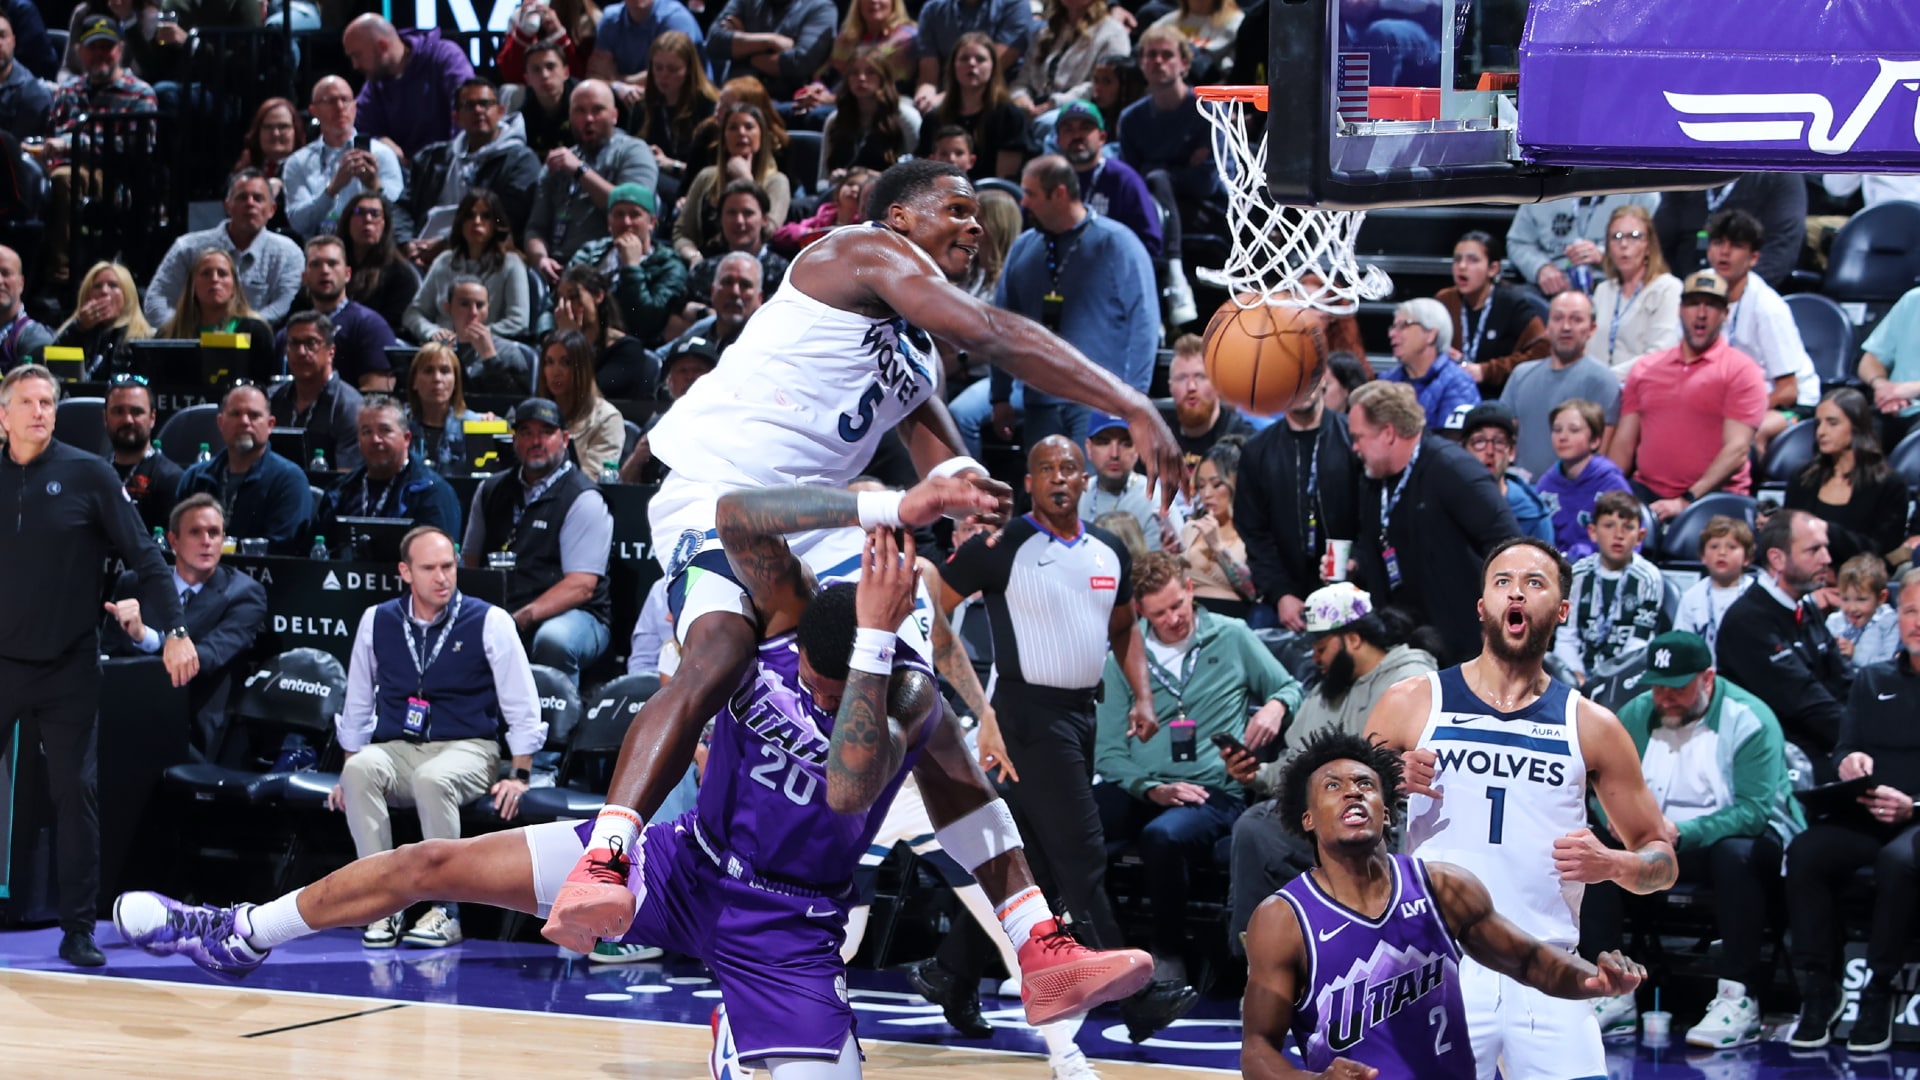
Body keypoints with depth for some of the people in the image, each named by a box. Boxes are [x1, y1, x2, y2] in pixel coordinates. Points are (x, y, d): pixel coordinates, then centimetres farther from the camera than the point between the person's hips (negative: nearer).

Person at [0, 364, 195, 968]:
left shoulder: (88, 475, -3)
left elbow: (144, 556, -5)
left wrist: (174, 630, -14)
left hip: (70, 668, -2)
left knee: (76, 793, 1)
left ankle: (78, 930, 6)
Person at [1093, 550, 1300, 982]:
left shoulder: (1232, 637, 10)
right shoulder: (1124, 657, 12)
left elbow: (1291, 688, 21)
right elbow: (1108, 753, 9)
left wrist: (1276, 706, -4)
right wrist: (1150, 789, -10)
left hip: (1215, 792, -2)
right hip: (1140, 791, 2)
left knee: (1162, 835, -39)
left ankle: (1170, 958, -20)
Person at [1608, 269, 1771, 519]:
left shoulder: (1740, 370, 3)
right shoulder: (1645, 369, 20)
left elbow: (1737, 450, -7)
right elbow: (1624, 443, 17)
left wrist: (1688, 501, -18)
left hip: (1712, 495, -4)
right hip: (1647, 492, 4)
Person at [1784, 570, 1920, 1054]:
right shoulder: (1872, 682, 20)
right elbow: (1844, 750, 17)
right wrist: (1847, 761, -9)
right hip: (1866, 817, 4)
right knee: (1806, 851, -26)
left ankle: (1879, 992, -24)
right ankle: (1819, 987, -19)